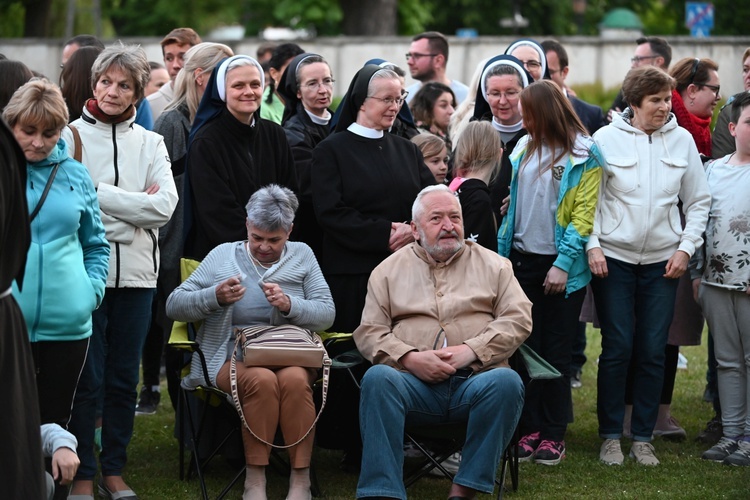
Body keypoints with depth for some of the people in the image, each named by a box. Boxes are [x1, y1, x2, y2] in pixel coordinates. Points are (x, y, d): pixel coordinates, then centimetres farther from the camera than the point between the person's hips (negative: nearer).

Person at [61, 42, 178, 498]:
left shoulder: (151, 143, 11)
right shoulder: (71, 136, 1)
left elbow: (165, 206, -3)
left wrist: (100, 196, -9)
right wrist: (134, 206, -12)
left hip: (136, 273, 3)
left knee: (124, 377, 8)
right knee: (87, 379, -2)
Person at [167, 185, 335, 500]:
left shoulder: (301, 255, 16)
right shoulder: (222, 255, 13)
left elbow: (327, 313, 6)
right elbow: (174, 306, 7)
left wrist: (290, 305, -12)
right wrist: (216, 297, -11)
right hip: (235, 356, -1)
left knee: (295, 378, -35)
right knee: (261, 379, -35)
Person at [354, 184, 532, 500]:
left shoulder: (492, 265, 18)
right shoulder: (389, 270, 18)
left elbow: (518, 319, 6)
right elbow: (369, 332, 9)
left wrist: (471, 350, -9)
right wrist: (409, 358, -10)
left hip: (475, 381, 0)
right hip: (415, 384, 0)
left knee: (506, 381, -33)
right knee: (377, 377, -32)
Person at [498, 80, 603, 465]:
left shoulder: (584, 155, -7)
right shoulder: (524, 149, 9)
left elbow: (584, 214, -11)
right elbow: (512, 204, 12)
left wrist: (564, 263, -17)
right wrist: (502, 253, 3)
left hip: (562, 267, -5)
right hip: (523, 259, 5)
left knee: (556, 350, 2)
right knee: (526, 347, 5)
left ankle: (554, 434, 9)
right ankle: (529, 428, 11)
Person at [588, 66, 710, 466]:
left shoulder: (682, 140, 4)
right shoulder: (607, 139, -3)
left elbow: (698, 202, 9)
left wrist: (686, 247, 0)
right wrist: (592, 245, -10)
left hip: (662, 263, 2)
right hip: (613, 259, -2)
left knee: (653, 351, 2)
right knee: (617, 347, -3)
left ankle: (643, 437, 13)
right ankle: (610, 436, 9)